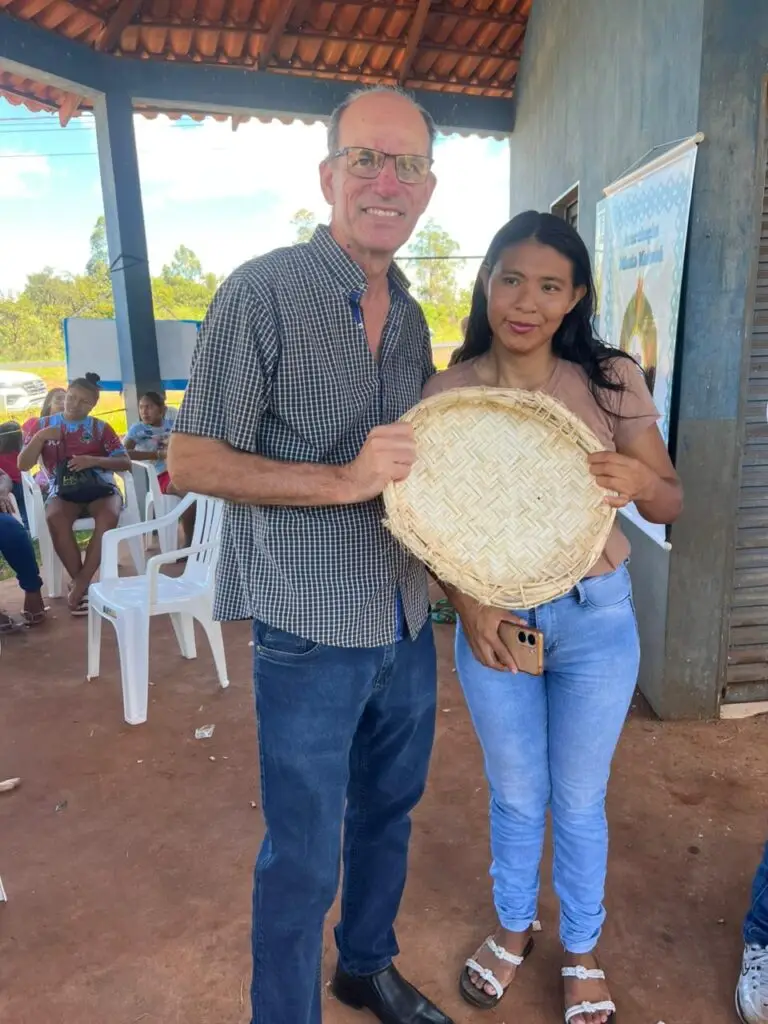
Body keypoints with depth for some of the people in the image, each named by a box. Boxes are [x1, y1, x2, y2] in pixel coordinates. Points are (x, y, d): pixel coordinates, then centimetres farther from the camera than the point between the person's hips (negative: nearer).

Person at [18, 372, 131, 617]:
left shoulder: (100, 427, 8)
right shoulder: (45, 424, 11)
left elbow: (125, 462, 2)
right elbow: (23, 464, 7)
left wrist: (94, 460, -14)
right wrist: (40, 437, -9)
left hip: (100, 487, 0)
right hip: (63, 490, 0)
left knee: (108, 516, -35)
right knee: (55, 518, -35)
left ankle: (79, 584, -24)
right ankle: (81, 582, -20)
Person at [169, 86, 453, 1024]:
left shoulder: (410, 314, 8)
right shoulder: (262, 292, -12)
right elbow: (191, 460, -14)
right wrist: (344, 479, -24)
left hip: (407, 626, 7)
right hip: (312, 631, -7)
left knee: (387, 815, 24)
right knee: (303, 857, 9)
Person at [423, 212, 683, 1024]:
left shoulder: (613, 380, -9)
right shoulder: (448, 392, -8)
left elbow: (670, 506, -2)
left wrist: (640, 480, -25)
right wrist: (466, 604, -16)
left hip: (595, 619, 0)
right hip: (492, 620, 1)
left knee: (578, 799, 17)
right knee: (514, 795, 20)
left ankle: (582, 949, 45)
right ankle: (513, 928, 48)